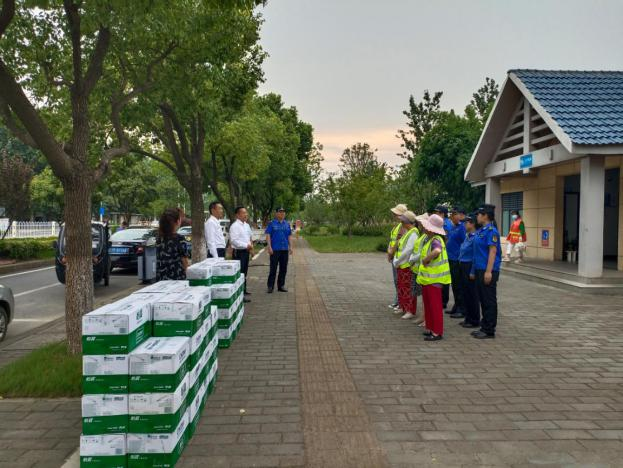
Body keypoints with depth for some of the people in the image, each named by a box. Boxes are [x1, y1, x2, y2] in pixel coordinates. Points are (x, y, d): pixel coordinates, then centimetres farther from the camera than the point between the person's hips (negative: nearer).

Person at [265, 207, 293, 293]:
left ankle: (281, 286, 17)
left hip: (285, 249, 4)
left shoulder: (287, 224, 12)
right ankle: (270, 286, 3)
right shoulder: (272, 223, 0)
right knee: (273, 268, -3)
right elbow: (268, 235, -4)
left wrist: (290, 247, 7)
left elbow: (290, 236, 14)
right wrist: (269, 247, -13)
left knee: (283, 269, 8)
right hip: (275, 249, -4)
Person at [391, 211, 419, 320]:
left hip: (408, 266, -10)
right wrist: (396, 261, 8)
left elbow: (407, 251, -22)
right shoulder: (407, 232, 12)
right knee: (401, 287, 17)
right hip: (401, 265, 10)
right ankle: (403, 308, 30)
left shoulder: (413, 234, -18)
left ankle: (410, 311, 6)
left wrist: (397, 262, -14)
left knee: (408, 289, -2)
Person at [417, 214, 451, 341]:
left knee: (435, 306, -1)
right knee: (427, 304, 18)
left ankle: (437, 332, 8)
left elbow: (437, 251, -43)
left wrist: (426, 259, -30)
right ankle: (430, 328, 29)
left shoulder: (436, 240, -21)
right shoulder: (429, 240, 10)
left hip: (434, 279, -10)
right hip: (426, 277, 10)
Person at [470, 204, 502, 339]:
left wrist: (488, 271, -23)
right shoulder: (480, 231, 14)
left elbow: (493, 252, -19)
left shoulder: (491, 231, -14)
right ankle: (484, 327, 23)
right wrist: (474, 270, 20)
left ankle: (489, 330, 7)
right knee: (482, 300, 14)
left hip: (488, 271, -9)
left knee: (489, 301, 0)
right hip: (479, 270, 9)